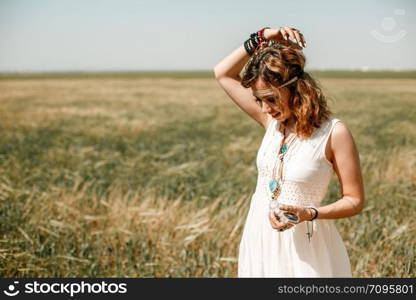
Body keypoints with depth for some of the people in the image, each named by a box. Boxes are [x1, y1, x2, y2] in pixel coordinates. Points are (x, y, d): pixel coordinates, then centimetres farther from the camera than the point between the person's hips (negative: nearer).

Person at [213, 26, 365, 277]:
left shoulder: (334, 133, -14)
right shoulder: (272, 120, 1)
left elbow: (355, 201, -9)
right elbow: (223, 73, 9)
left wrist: (309, 214, -24)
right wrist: (260, 39, -1)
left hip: (303, 244, -5)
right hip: (260, 236, 5)